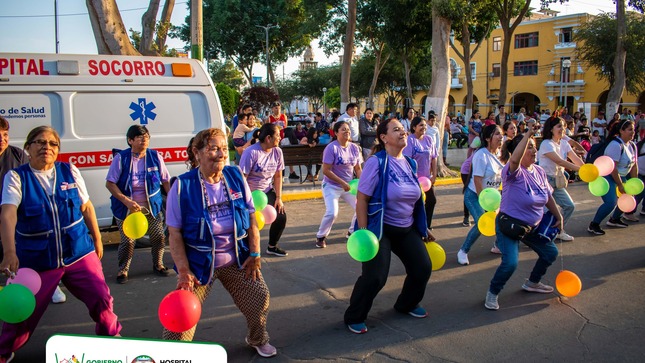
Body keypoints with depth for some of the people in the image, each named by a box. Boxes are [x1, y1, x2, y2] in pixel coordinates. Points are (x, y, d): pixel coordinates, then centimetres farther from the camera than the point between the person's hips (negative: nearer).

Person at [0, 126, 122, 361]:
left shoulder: (70, 171, 0)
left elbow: (86, 207, 8)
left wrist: (97, 239, 12)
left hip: (79, 252, 2)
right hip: (36, 260, -2)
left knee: (102, 299, 1)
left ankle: (112, 338, 29)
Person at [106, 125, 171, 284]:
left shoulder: (155, 156, -3)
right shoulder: (121, 158, -10)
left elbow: (165, 181, 4)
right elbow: (110, 183, -9)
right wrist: (126, 201, -19)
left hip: (152, 207, 3)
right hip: (127, 209, -2)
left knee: (159, 237, 5)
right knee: (127, 241, 0)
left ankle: (158, 265, 28)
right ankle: (123, 270, 23)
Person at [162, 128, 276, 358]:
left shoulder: (236, 177, -6)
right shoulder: (183, 186, -16)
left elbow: (251, 218, 1)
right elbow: (174, 233, -12)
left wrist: (255, 254, -2)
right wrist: (184, 271, -17)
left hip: (237, 260, 4)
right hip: (199, 264, -3)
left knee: (259, 299, 8)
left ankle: (258, 340, 39)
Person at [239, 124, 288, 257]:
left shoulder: (277, 152, -3)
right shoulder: (251, 152, -22)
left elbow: (278, 176, 5)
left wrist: (279, 198, -1)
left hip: (267, 191, 6)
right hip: (250, 193, -6)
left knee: (281, 217, -2)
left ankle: (272, 247, 22)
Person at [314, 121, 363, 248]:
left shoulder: (354, 148, -1)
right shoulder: (331, 148, -18)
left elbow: (358, 169, 6)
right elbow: (326, 171, -20)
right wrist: (343, 183, -22)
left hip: (349, 185, 6)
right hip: (331, 186, -6)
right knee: (332, 213, -19)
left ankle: (352, 231, 27)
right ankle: (321, 236, 7)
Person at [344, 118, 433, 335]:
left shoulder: (410, 163, 5)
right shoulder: (376, 162, -16)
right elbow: (361, 199, -17)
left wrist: (423, 227, 18)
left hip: (407, 229, 7)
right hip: (380, 228, -7)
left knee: (423, 267, 9)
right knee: (375, 276, -12)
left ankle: (407, 304, 37)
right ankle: (354, 318, 12)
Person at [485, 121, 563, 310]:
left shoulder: (539, 171, 1)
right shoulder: (514, 172, -22)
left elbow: (548, 196, 13)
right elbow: (514, 159, -46)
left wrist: (558, 217, 16)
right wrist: (528, 133, -47)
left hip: (532, 226, 8)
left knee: (550, 253, 19)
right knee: (510, 263, -23)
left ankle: (532, 283, 43)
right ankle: (492, 293, 2)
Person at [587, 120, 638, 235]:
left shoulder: (632, 146, 8)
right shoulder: (616, 145, -21)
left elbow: (634, 165, 12)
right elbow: (613, 168, -25)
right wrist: (620, 185, -20)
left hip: (621, 176, 10)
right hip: (606, 176, -10)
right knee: (611, 202, -22)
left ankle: (614, 219, 33)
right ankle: (593, 225, -8)